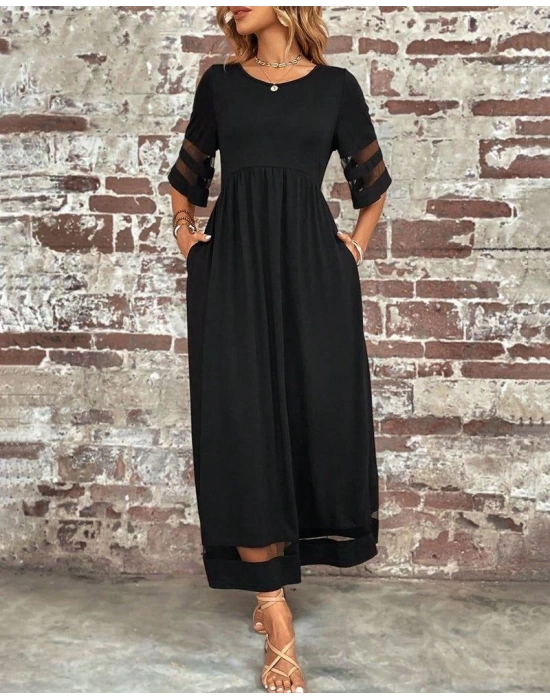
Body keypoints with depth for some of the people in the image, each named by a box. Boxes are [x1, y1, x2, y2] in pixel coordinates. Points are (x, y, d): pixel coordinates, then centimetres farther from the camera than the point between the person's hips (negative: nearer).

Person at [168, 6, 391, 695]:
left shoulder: (335, 86, 11)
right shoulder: (219, 83, 14)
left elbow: (372, 185, 19)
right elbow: (188, 175, 24)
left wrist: (357, 246, 7)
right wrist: (184, 232, 9)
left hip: (311, 266, 0)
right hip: (232, 261, 0)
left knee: (315, 417, -3)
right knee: (243, 425, -7)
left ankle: (271, 581, 20)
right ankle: (276, 622, -1)